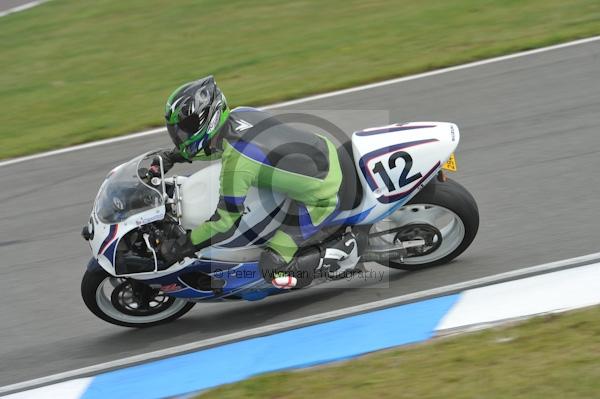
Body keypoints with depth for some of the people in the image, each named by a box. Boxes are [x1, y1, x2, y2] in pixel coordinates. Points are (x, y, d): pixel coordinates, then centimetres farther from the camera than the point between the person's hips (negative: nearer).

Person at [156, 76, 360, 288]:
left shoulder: (234, 164, -27)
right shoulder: (240, 114, -4)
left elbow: (224, 222, -15)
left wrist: (178, 246, -6)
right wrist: (172, 156, 16)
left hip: (321, 197, -8)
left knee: (273, 268, -10)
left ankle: (342, 247, 1)